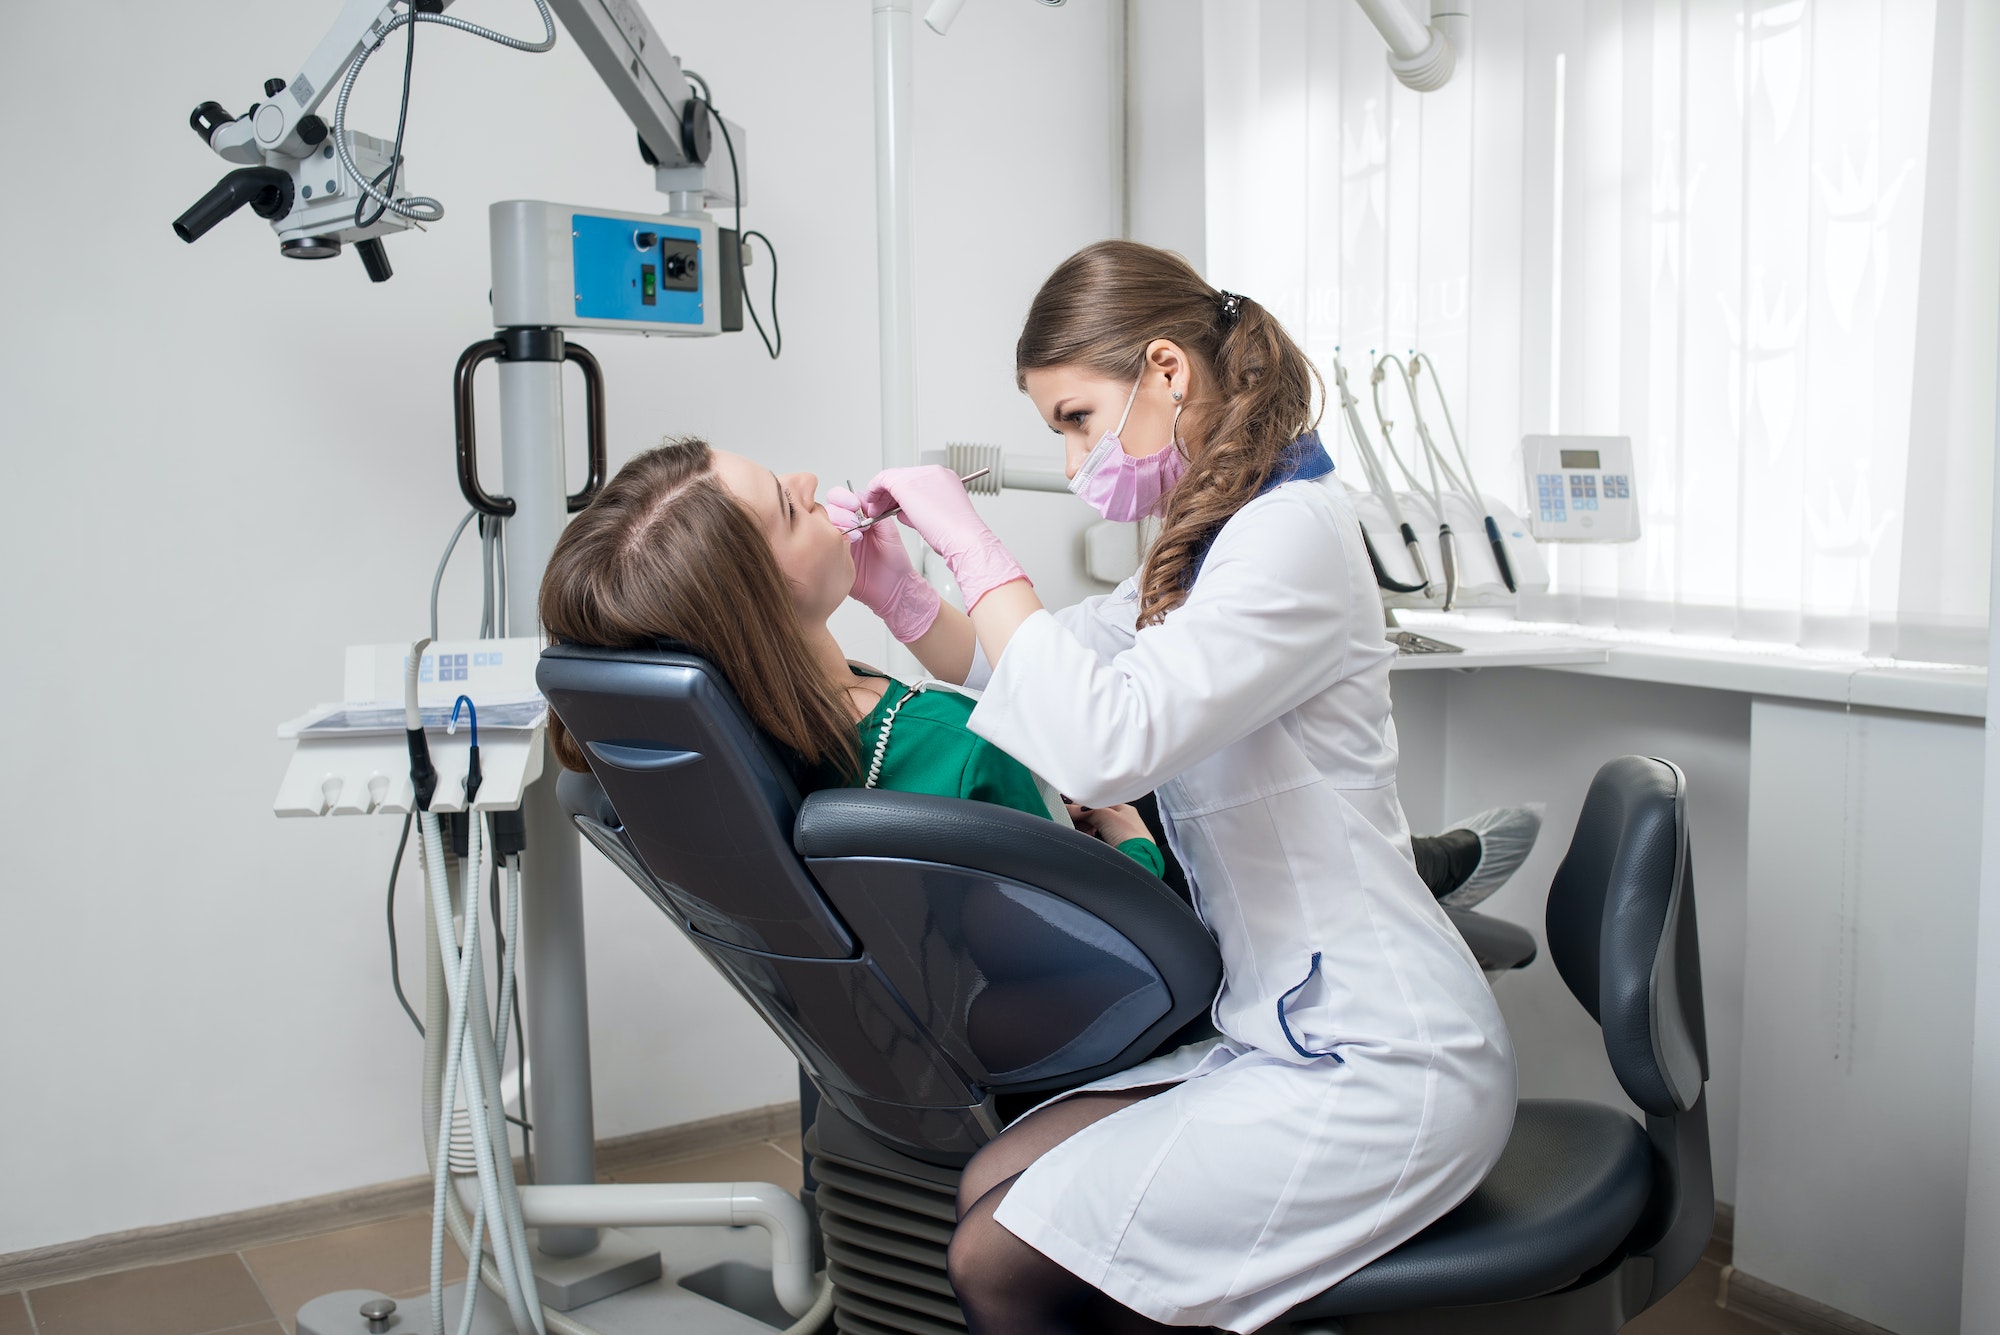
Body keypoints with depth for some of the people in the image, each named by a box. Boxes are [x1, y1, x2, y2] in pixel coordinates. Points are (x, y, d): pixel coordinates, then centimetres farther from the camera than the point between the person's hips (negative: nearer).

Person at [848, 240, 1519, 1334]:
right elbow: (1021, 674, 23)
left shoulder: (1295, 533, -17)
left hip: (1382, 1069, -9)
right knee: (984, 1193, 2)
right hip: (1284, 1032, 9)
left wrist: (971, 544, -20)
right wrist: (893, 591, 5)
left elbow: (1104, 742, -31)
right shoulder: (1197, 556, 14)